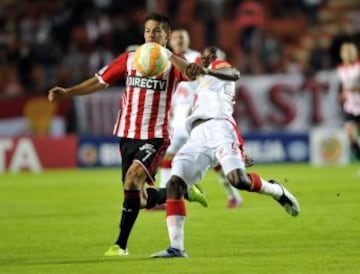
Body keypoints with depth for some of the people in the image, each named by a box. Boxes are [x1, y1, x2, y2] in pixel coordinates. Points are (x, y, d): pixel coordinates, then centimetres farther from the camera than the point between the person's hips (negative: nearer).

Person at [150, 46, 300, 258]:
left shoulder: (220, 68, 16)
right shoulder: (203, 86, 38)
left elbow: (235, 74, -6)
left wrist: (206, 71, -17)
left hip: (218, 127, -7)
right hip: (198, 137, 7)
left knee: (238, 179, -24)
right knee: (175, 183, -11)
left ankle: (277, 191, 9)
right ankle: (176, 247, -15)